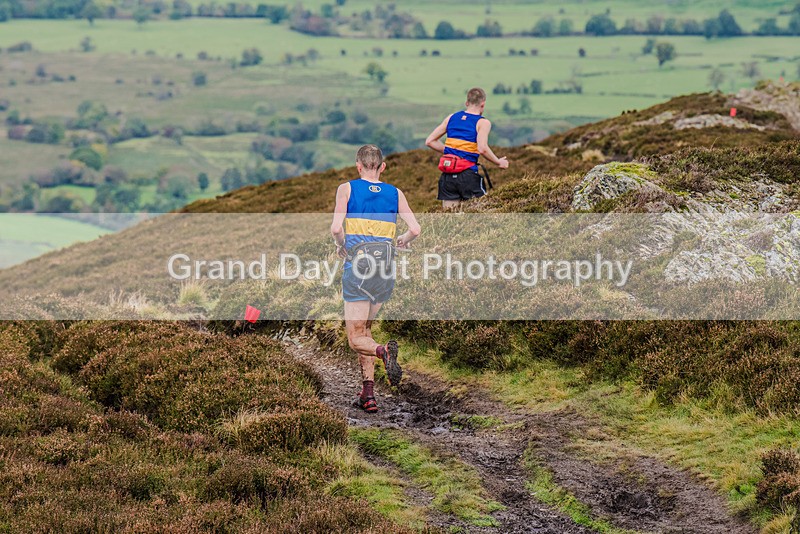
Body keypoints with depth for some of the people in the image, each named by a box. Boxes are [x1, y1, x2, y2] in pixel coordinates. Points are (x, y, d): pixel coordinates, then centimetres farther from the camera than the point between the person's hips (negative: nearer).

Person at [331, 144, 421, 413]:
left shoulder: (347, 189, 0)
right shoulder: (395, 194, 7)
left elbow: (336, 227, -11)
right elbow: (415, 229, -2)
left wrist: (341, 246, 8)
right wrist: (403, 241, 19)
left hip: (357, 269, -4)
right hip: (385, 270, 4)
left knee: (356, 339, 1)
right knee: (364, 329, 20)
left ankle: (383, 350, -33)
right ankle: (368, 391, 11)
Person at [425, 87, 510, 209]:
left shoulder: (452, 118, 14)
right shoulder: (483, 122, -2)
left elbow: (429, 141, 13)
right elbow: (482, 148, -18)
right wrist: (498, 162, -3)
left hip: (447, 176, 5)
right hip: (468, 175, -5)